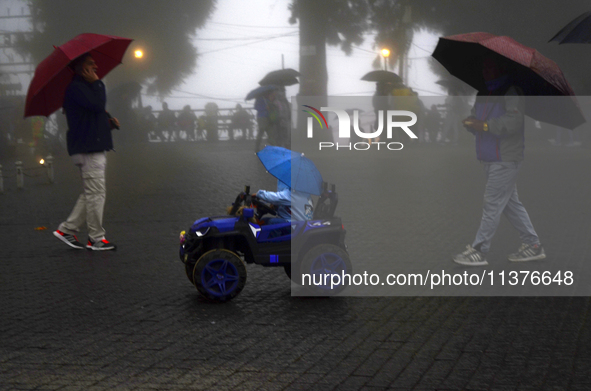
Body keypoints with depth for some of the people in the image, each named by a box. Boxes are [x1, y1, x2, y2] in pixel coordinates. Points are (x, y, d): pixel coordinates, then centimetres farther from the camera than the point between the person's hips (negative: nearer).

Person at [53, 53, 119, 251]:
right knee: (96, 193, -7)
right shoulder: (76, 88, -11)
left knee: (90, 193, 13)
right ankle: (96, 238, -1)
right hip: (88, 148, -11)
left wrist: (109, 122, 10)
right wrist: (97, 83, -12)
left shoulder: (85, 87, 23)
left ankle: (67, 229, 15)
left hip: (95, 147, 11)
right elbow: (98, 105, -24)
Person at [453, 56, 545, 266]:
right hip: (488, 160, 9)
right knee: (511, 203, 12)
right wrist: (470, 122, -2)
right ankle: (533, 245, 19)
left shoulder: (512, 94, -9)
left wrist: (485, 125, -27)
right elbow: (476, 122, 22)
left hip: (505, 160, -9)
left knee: (493, 203, -8)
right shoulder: (482, 95, 18)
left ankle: (479, 250, -5)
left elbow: (513, 121, -22)